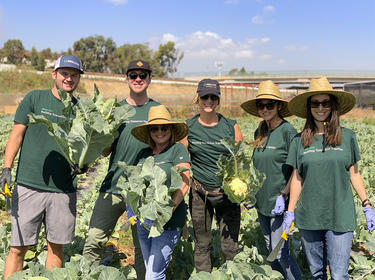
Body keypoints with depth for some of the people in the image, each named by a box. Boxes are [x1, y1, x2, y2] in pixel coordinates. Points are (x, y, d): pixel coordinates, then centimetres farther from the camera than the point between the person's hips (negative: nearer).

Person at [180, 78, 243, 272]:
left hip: (227, 192, 0)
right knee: (202, 244, 11)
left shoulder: (231, 127, 1)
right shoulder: (188, 128, 2)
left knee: (230, 246, 2)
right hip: (199, 192, 1)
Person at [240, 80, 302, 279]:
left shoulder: (288, 131, -12)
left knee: (280, 250, -5)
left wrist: (283, 196, -19)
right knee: (270, 249, 15)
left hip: (279, 202, -7)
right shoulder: (260, 132, 8)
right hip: (261, 201, 7)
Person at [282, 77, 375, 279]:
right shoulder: (299, 141, 2)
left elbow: (354, 174, 8)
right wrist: (290, 212, 6)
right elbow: (297, 179, 7)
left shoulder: (347, 137, 0)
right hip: (308, 217, 2)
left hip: (340, 217, -1)